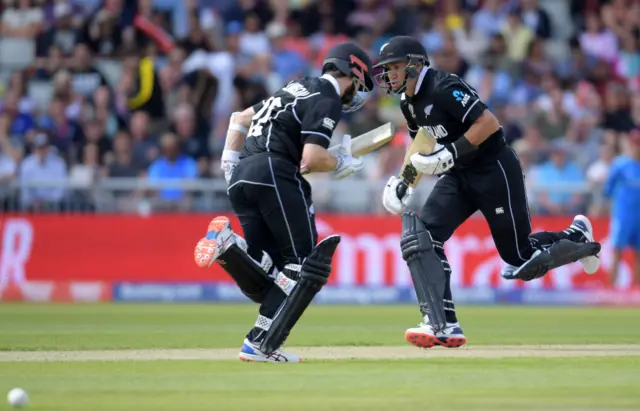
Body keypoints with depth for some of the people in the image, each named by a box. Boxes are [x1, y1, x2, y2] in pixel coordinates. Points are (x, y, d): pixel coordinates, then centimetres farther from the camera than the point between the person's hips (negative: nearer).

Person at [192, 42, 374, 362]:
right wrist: (342, 165, 7)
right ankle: (261, 344, -18)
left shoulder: (296, 89, 27)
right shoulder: (327, 100, -1)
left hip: (240, 179, 9)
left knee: (269, 282, 6)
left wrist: (229, 165, 26)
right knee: (304, 266, -5)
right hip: (275, 174, -9)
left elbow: (240, 119, 32)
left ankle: (228, 246, -21)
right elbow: (311, 158, -12)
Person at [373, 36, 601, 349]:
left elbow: (489, 123, -26)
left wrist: (452, 153, -30)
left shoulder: (444, 88, -21)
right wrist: (404, 179, 7)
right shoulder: (408, 101, 7)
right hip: (458, 177, 9)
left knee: (521, 261, -1)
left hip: (495, 172, -9)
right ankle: (444, 326, -14)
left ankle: (577, 237, 30)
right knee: (419, 237, -12)